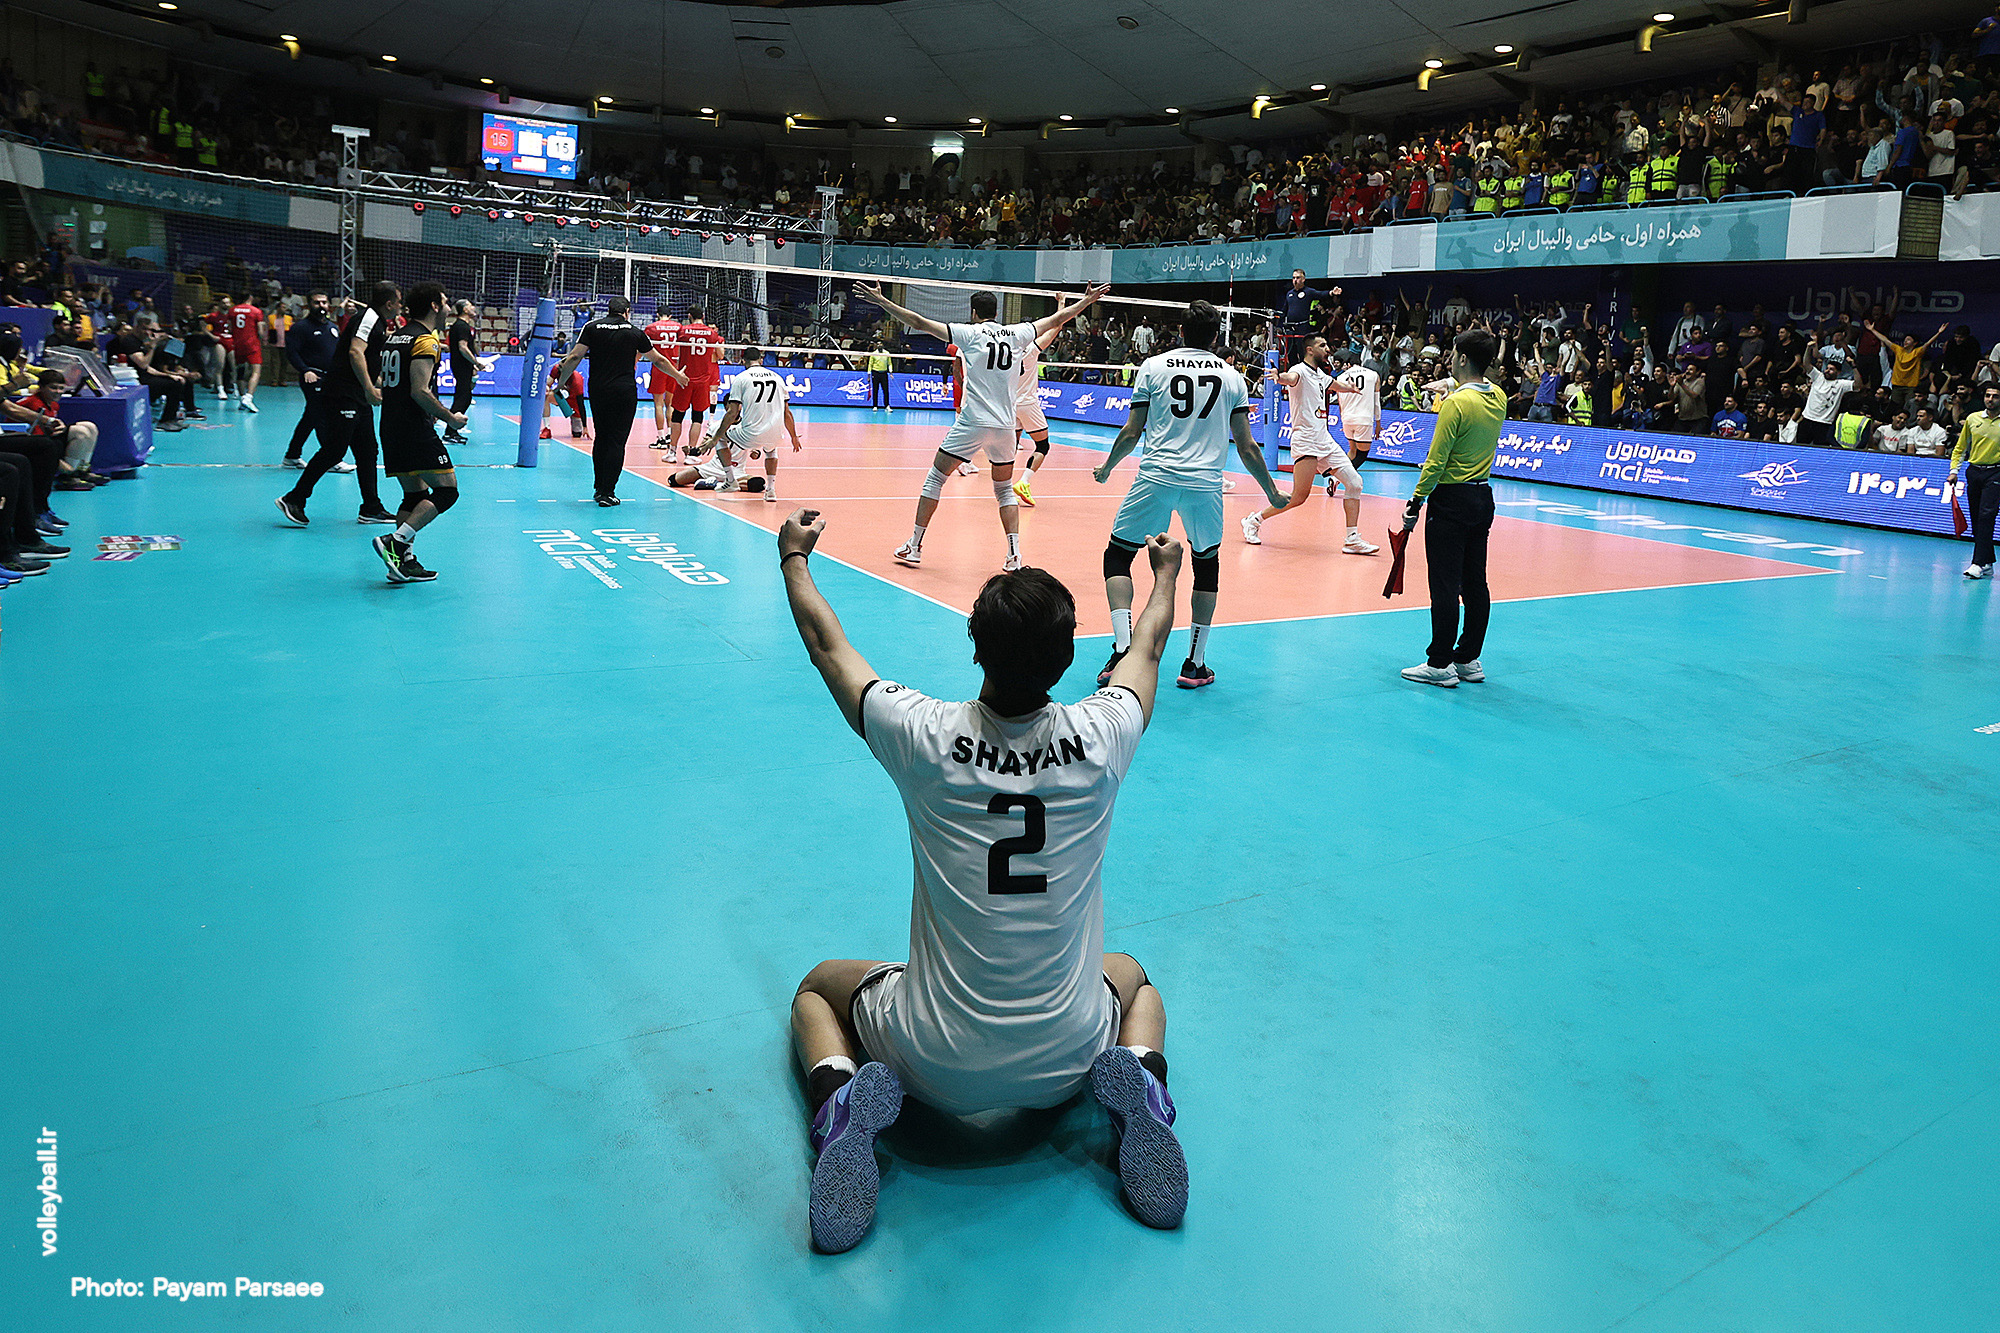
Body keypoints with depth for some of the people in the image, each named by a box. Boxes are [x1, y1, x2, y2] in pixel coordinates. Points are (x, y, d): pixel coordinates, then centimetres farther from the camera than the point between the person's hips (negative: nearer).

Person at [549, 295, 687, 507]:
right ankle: (607, 493, -4)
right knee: (617, 441, -1)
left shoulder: (592, 327, 4)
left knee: (601, 438, 17)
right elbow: (658, 360, 15)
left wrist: (559, 383, 7)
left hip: (597, 392, 3)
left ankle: (599, 488, 23)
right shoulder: (635, 333, 4)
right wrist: (678, 376, 29)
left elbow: (574, 357, -1)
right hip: (625, 392, -2)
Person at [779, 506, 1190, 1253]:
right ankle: (1135, 1084, 4)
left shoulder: (924, 737, -19)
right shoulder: (1101, 738, -15)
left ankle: (843, 1100, -3)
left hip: (937, 1069, -1)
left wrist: (794, 557, 19)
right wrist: (1166, 573, 29)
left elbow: (826, 643, 1)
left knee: (818, 987, 28)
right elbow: (1147, 646, 9)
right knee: (1132, 978, 36)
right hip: (1066, 1063, 1)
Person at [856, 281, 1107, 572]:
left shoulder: (970, 333, -1)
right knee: (1005, 489, 17)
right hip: (1005, 425, 4)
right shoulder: (1016, 334, 9)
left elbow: (919, 323, -4)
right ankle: (1014, 554, 5)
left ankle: (914, 546, 9)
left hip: (972, 422, -4)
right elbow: (1056, 320, 22)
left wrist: (881, 300, 2)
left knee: (935, 479, 9)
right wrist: (1087, 300, 35)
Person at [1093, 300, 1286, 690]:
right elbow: (1246, 447, 8)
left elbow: (1132, 431, 6)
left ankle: (1123, 650, -6)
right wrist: (1271, 492, 19)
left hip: (1156, 477, -1)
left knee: (1117, 556, 11)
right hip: (1206, 483, 2)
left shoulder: (1154, 366, 5)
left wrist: (1107, 467, 23)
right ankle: (1195, 665, 17)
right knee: (1207, 564, 19)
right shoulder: (1232, 377, 9)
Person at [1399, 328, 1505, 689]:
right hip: (1484, 498, 8)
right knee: (1475, 583, 11)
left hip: (1451, 500, -8)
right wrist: (1452, 388, 25)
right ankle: (1469, 659, 19)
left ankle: (1440, 664, 0)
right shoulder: (1499, 399, 5)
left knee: (1445, 585, -4)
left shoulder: (1455, 403, -17)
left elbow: (1436, 461, -18)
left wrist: (1416, 503, -12)